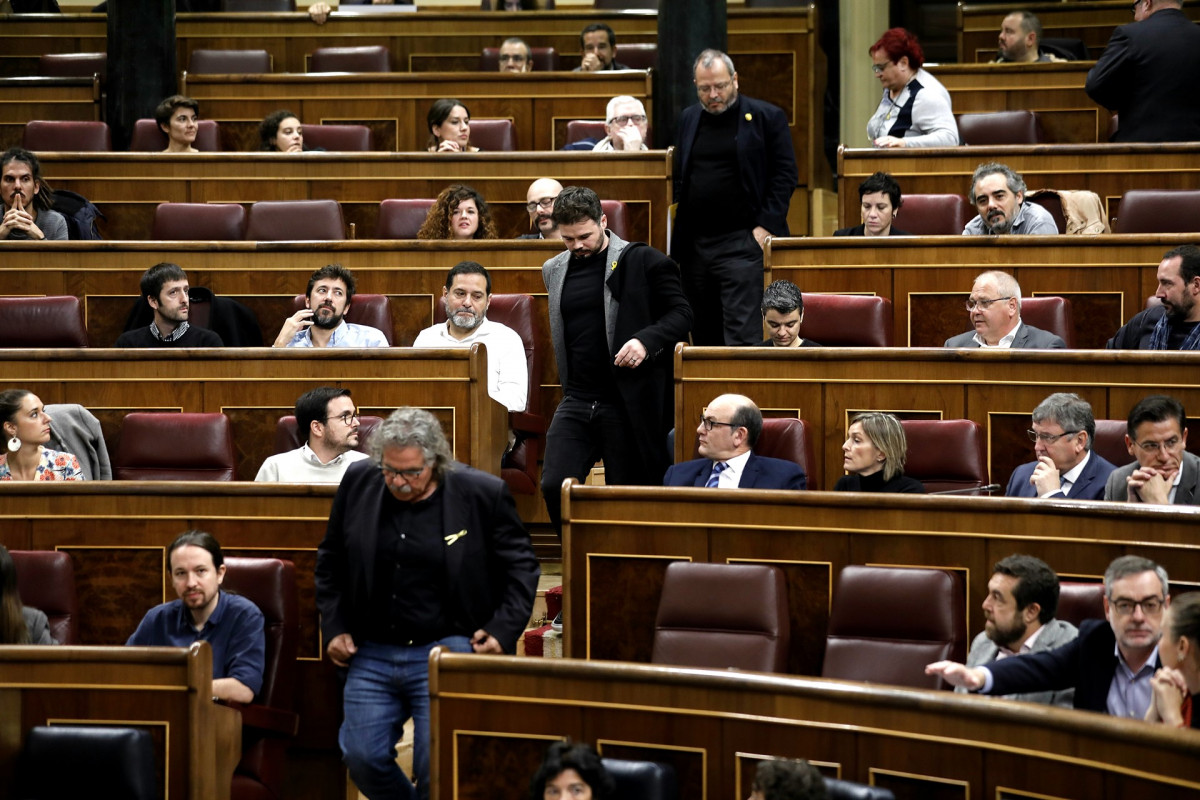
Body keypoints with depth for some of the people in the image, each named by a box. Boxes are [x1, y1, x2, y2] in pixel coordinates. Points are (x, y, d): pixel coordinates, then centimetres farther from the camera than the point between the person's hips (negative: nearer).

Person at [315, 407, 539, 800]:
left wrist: (503, 631, -6)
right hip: (372, 653, 4)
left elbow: (521, 566, 4)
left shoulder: (482, 494, -8)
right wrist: (334, 627, 7)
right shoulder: (358, 483, 1)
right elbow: (331, 560, 14)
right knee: (362, 757, -1)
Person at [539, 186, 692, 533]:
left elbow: (681, 313, -4)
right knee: (553, 486, -8)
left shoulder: (642, 261, -4)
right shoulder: (554, 270, 14)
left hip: (627, 404, -4)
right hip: (576, 403, 5)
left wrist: (646, 340, -22)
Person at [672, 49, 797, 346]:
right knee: (704, 333, 10)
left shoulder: (766, 117, 0)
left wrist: (767, 226, -11)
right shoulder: (688, 119, 15)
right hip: (695, 243, 5)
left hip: (743, 241, -5)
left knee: (742, 332, -14)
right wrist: (678, 237, 9)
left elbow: (785, 173, -2)